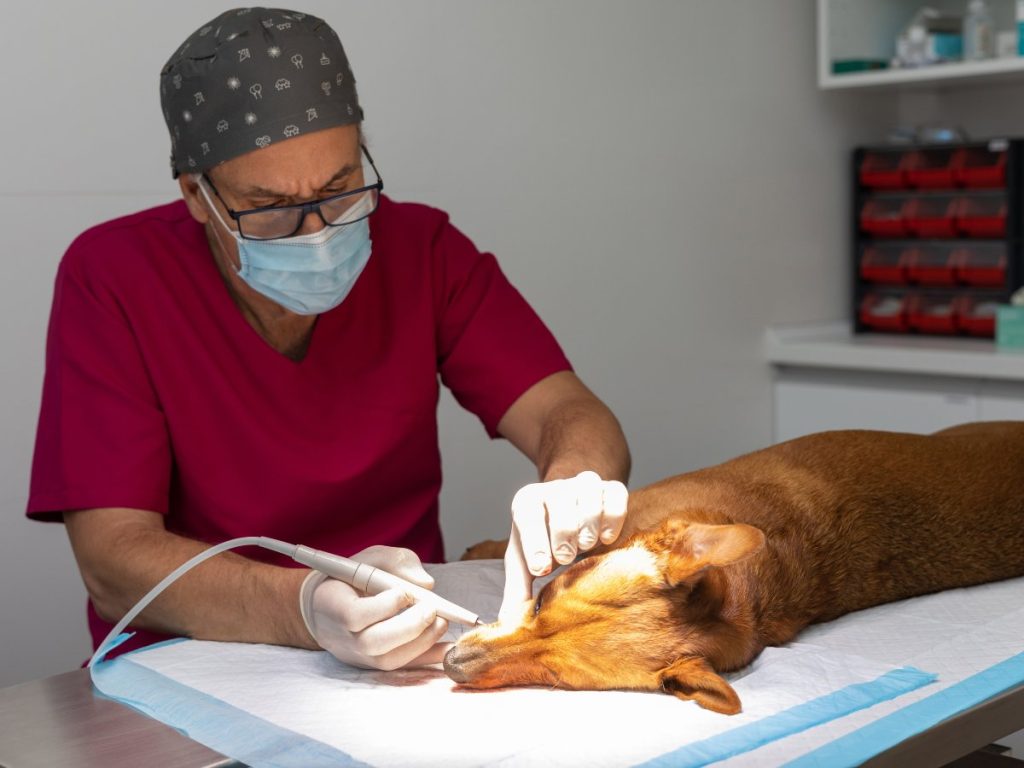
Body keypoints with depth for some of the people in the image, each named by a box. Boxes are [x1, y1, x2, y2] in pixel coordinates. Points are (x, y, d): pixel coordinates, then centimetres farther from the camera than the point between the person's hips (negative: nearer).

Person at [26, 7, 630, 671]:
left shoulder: (421, 248, -2)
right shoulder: (110, 280, -12)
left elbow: (571, 413, -8)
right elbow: (114, 563, -18)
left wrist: (570, 493, -33)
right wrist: (308, 610, -35)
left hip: (409, 658, 2)